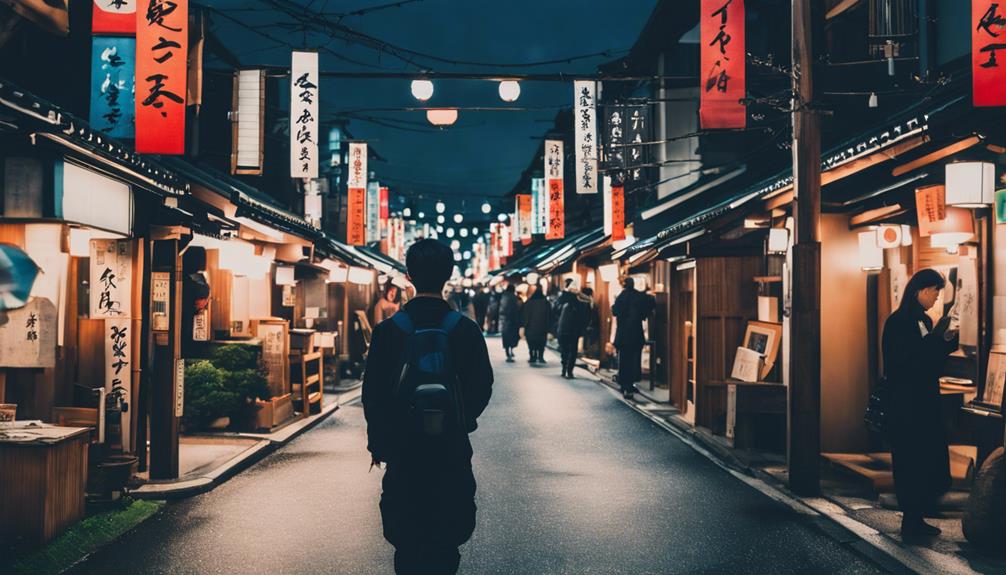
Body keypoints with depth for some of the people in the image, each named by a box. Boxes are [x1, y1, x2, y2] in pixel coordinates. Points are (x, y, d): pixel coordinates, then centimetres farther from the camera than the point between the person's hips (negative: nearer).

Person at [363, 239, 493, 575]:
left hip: (402, 449, 0)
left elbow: (372, 393, -3)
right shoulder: (466, 330, -8)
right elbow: (482, 387, -1)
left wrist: (378, 443, 9)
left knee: (405, 536, 12)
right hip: (452, 448, 0)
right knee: (445, 536, 11)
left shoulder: (387, 331, -8)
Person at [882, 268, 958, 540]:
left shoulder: (925, 321, 14)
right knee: (913, 462, -5)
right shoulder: (898, 322, -13)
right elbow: (904, 361, -21)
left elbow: (931, 359, 18)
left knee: (928, 461, 10)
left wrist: (948, 340, 3)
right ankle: (911, 522, 2)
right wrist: (937, 339, -20)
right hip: (906, 404, -9)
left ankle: (915, 519, 18)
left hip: (926, 401, 9)